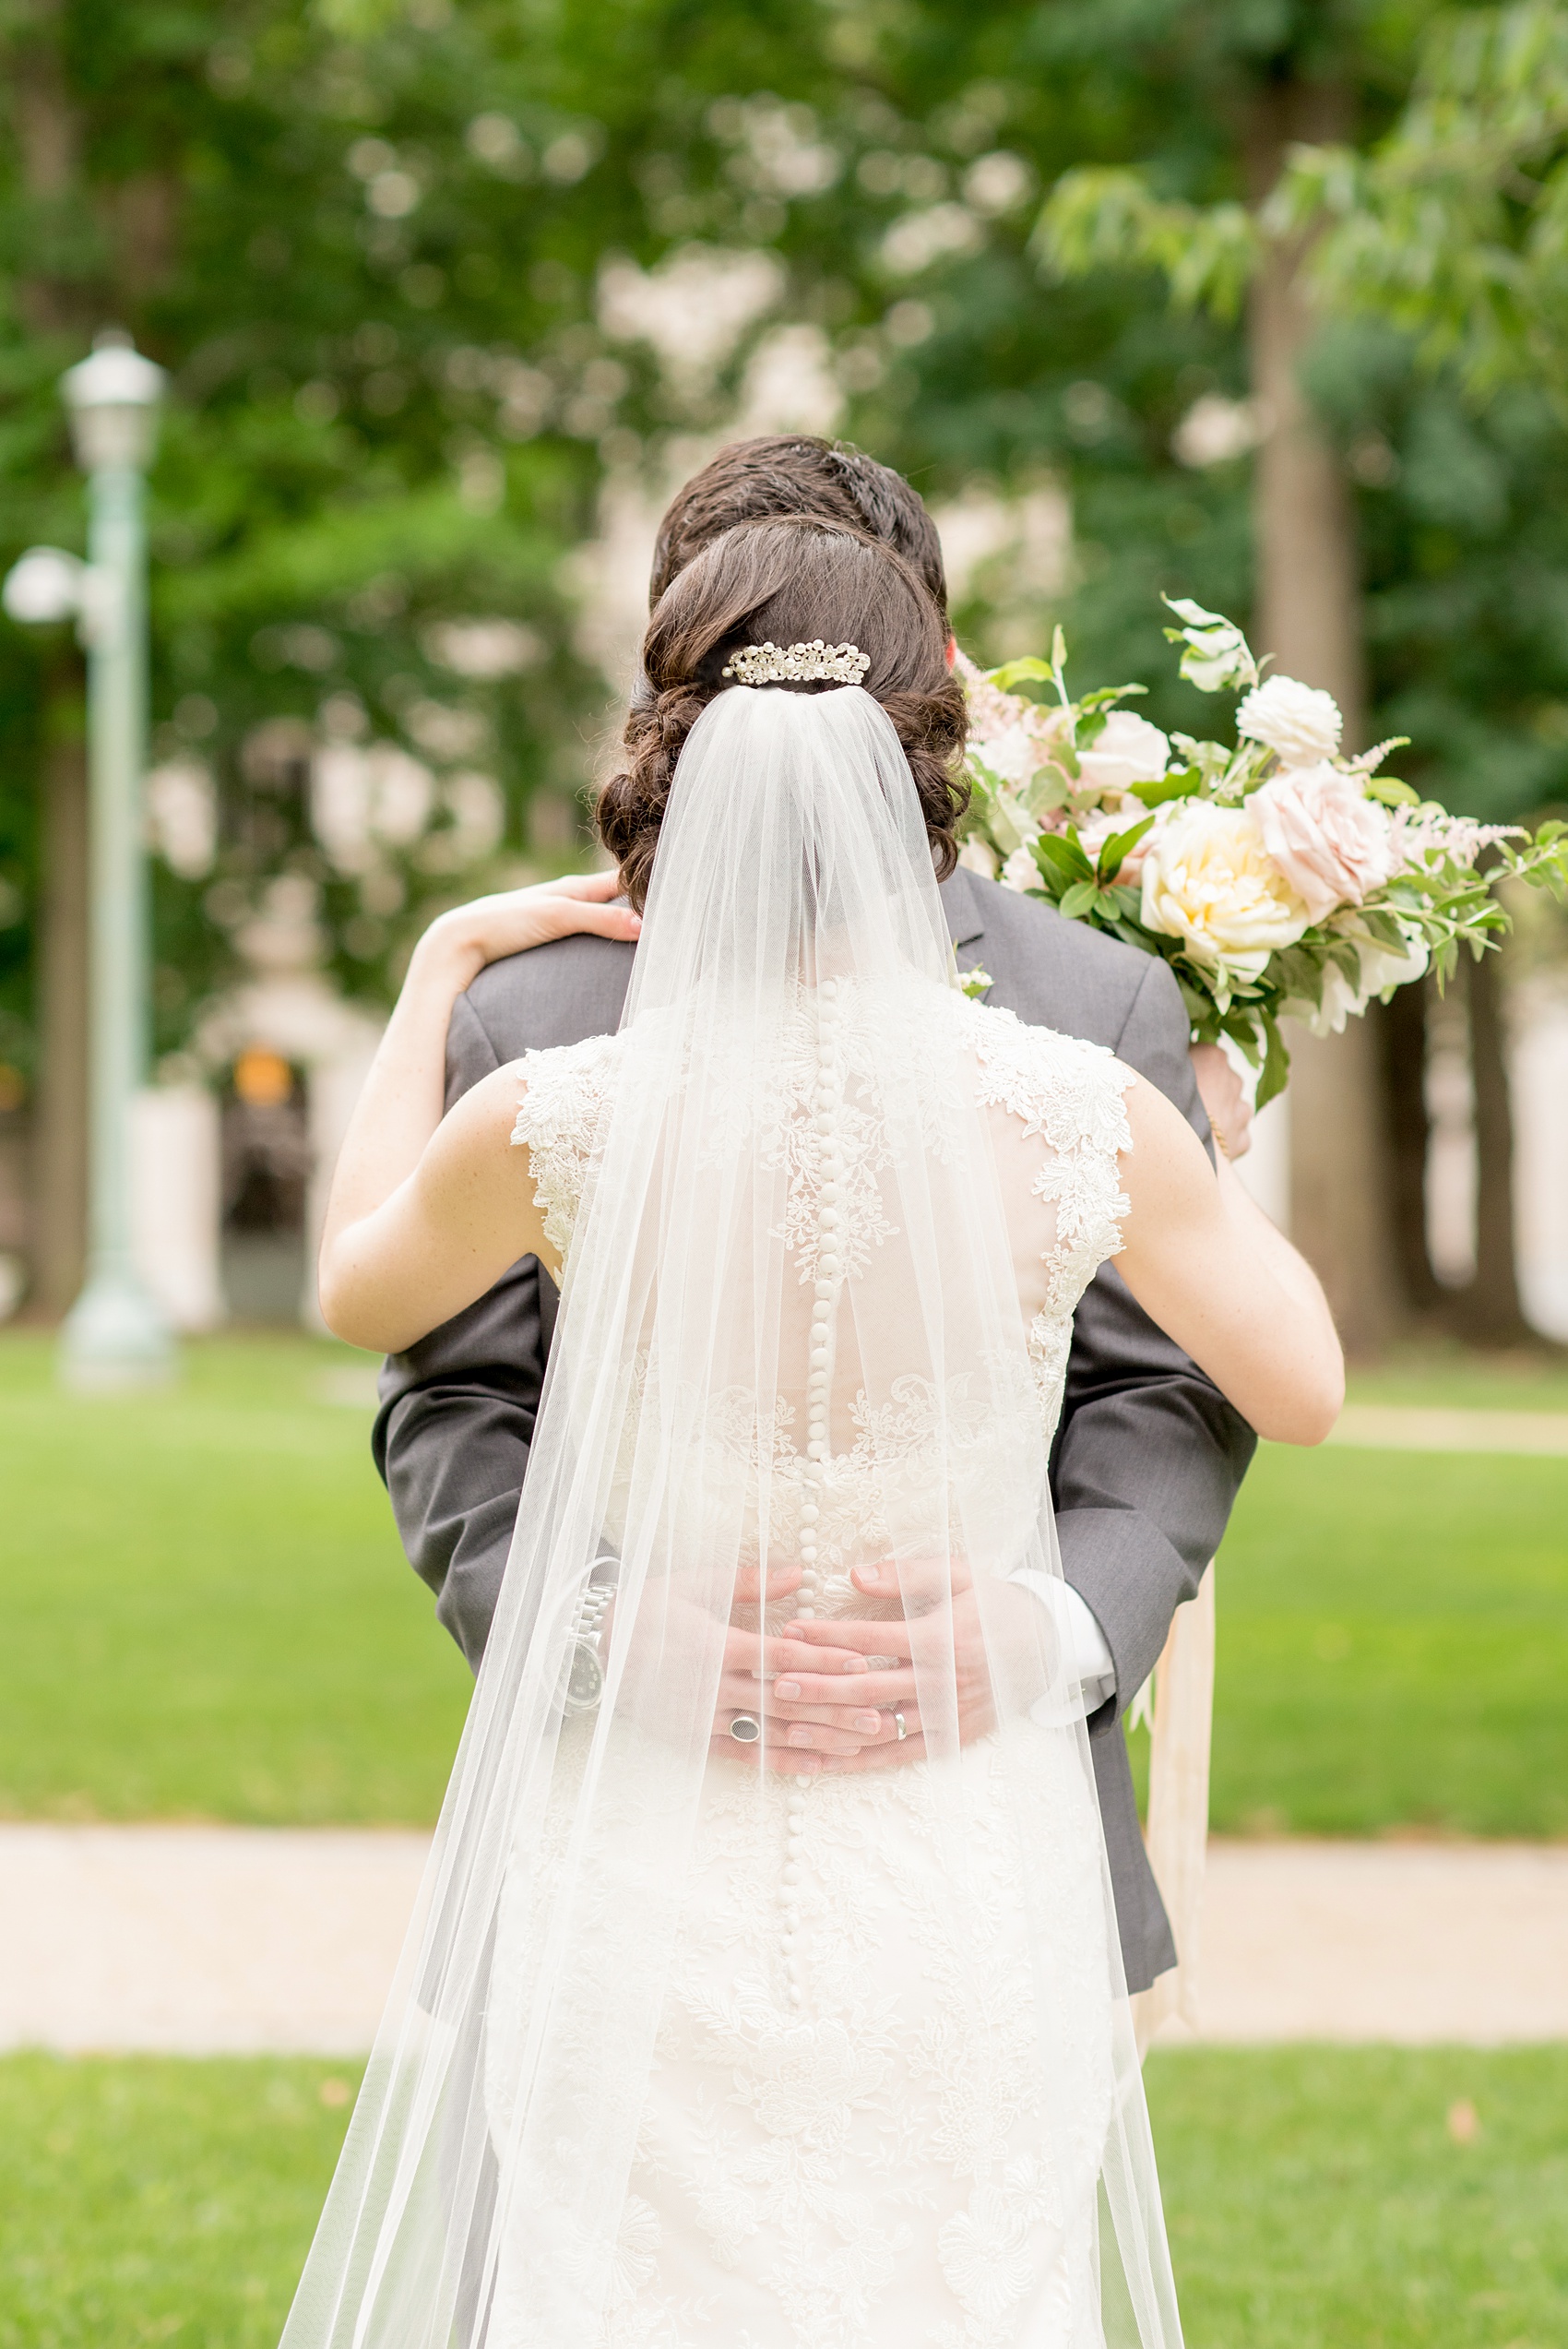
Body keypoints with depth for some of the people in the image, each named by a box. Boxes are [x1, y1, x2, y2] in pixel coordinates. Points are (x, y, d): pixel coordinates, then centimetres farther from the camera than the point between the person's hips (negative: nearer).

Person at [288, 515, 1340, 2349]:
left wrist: (437, 972, 24)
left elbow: (356, 1290, 12)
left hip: (655, 1881, 0)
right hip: (967, 1895, 1)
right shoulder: (1071, 1112, -12)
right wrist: (1205, 1129, 22)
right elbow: (1301, 1389, 6)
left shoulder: (561, 1124, -12)